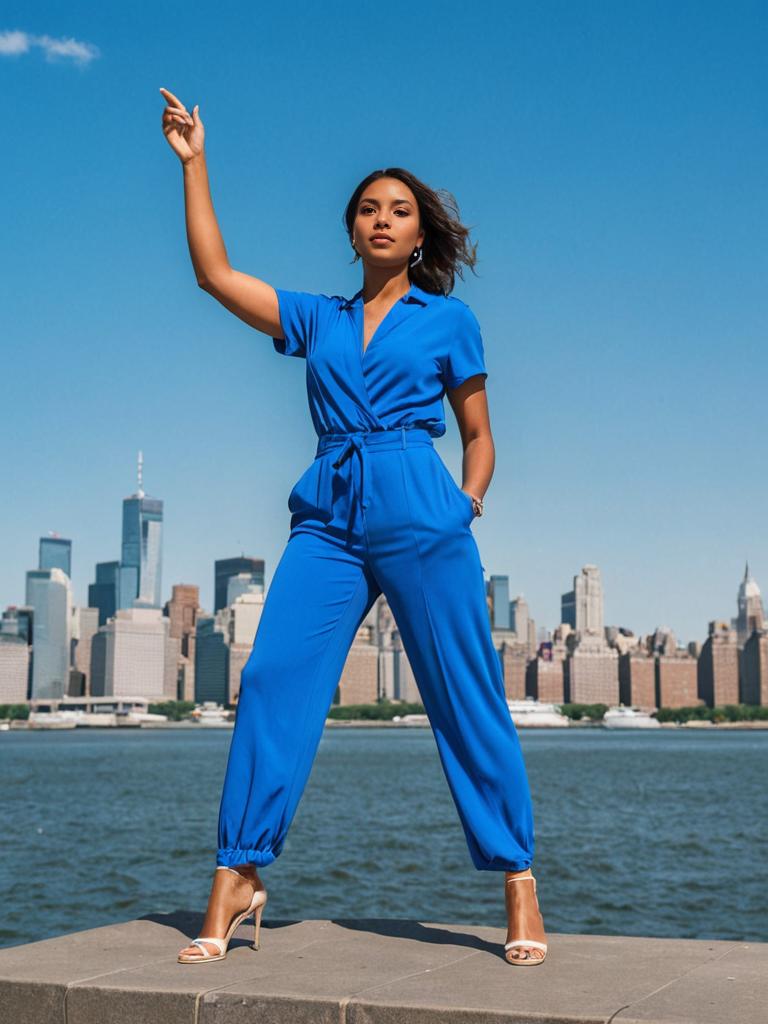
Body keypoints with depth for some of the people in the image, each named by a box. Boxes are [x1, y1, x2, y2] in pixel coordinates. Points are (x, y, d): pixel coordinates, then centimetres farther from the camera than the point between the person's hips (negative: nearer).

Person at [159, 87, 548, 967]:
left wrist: (467, 501, -3)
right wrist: (193, 162, 14)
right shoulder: (316, 318, 19)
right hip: (327, 515, 3)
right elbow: (214, 273, 12)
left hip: (418, 514, -2)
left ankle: (517, 880, 6)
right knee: (273, 679, -10)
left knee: (464, 696, -3)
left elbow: (479, 434, 15)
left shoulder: (448, 320, 13)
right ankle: (236, 879, -3)